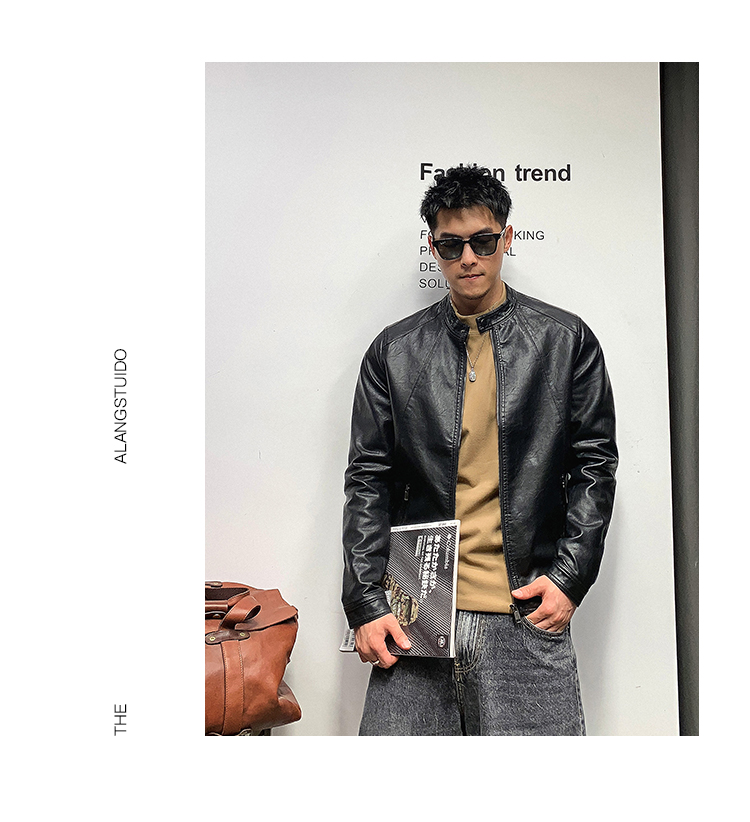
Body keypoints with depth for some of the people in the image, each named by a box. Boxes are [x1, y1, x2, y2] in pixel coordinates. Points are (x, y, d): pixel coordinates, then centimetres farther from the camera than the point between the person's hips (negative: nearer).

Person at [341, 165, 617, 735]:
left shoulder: (566, 341, 6)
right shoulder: (394, 352, 8)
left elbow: (595, 465, 7)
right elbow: (368, 481, 6)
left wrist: (569, 577, -3)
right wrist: (366, 603, -1)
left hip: (527, 611, 0)